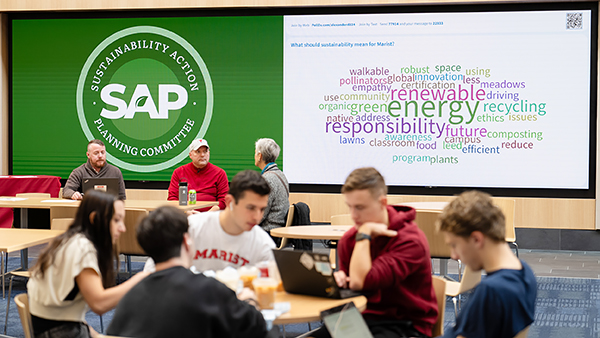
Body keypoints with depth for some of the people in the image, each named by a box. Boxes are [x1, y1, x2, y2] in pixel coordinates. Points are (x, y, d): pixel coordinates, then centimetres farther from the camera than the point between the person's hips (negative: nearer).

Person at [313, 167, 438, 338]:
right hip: (363, 317, 5)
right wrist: (339, 280, -5)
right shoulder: (349, 239, 5)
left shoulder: (410, 240, -16)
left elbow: (360, 282, -26)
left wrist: (364, 234, -16)